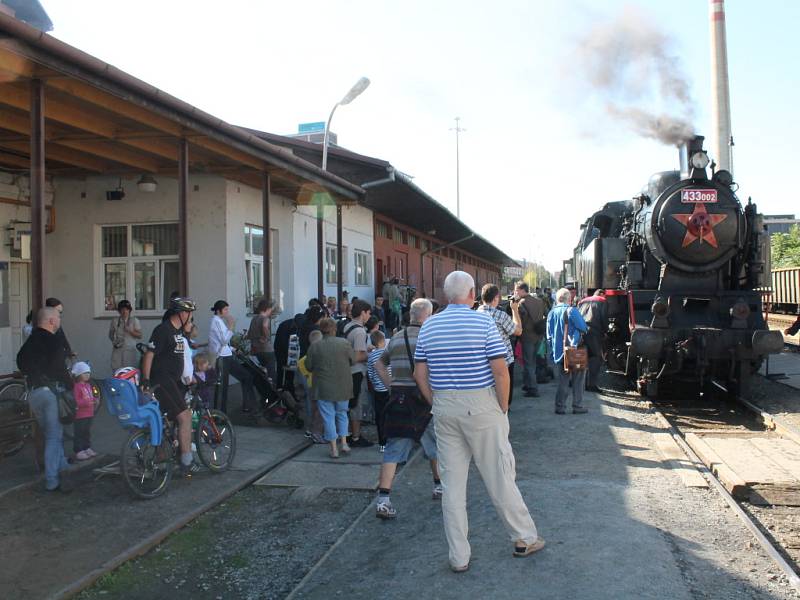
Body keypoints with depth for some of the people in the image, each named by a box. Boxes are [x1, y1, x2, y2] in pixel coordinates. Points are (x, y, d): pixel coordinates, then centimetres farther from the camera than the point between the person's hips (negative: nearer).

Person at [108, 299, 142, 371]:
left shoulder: (135, 321, 4)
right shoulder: (115, 321, 10)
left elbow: (140, 335, 1)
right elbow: (111, 334, 20)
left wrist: (130, 331, -13)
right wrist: (113, 341, 0)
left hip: (131, 350, -1)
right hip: (118, 351, 1)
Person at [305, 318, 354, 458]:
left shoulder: (314, 346, -8)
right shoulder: (344, 343, -6)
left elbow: (308, 366, 0)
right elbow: (353, 360, 4)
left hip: (324, 388, -1)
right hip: (343, 387, 2)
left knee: (328, 417, 6)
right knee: (342, 414, 21)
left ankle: (334, 449, 8)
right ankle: (344, 442, 16)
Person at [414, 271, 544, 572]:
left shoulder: (428, 326, 5)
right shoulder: (483, 322, -8)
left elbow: (420, 374, 5)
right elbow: (500, 370, -13)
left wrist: (438, 405, 12)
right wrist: (503, 408, -3)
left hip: (444, 409, 4)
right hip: (481, 407, -4)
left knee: (452, 482, 9)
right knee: (499, 476, 9)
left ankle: (458, 557, 16)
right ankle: (525, 538, 26)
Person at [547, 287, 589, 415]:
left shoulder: (551, 313, 3)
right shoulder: (572, 311, -14)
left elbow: (549, 336, 7)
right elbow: (583, 328, -15)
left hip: (558, 352, 5)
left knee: (562, 381, 13)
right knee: (578, 380, 10)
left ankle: (560, 407, 12)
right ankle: (577, 406, 13)